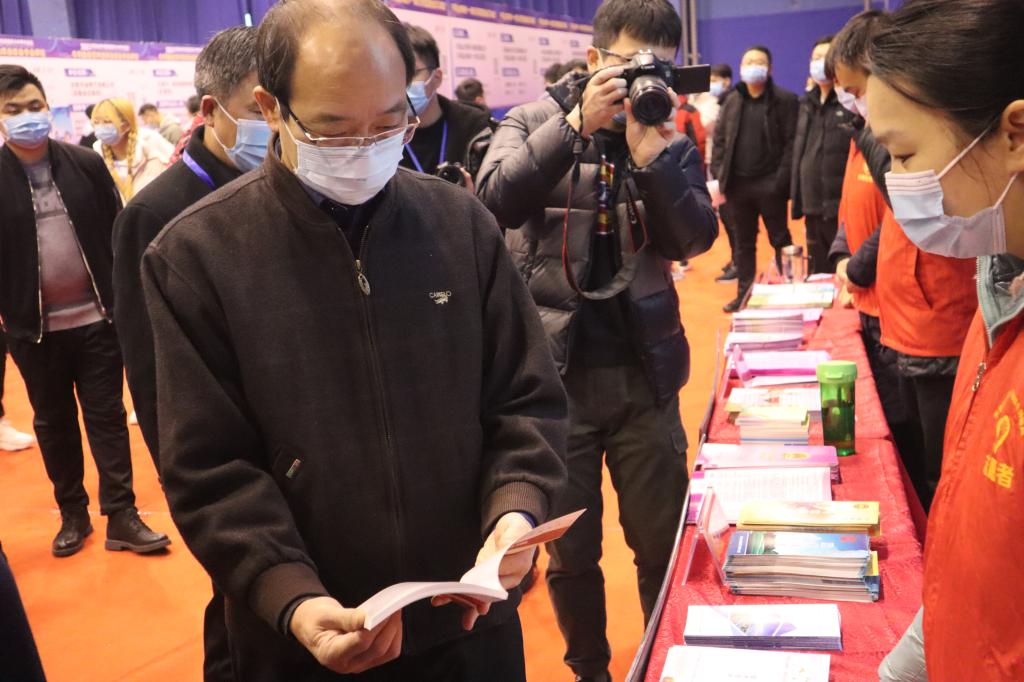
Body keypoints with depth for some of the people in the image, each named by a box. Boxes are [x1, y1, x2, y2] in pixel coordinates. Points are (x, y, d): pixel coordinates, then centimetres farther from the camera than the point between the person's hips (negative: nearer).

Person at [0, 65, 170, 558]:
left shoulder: (86, 164, 0)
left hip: (97, 318, 0)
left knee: (107, 416, 5)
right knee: (53, 422, 12)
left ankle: (121, 517, 12)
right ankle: (73, 514, 27)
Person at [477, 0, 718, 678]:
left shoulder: (672, 142, 4)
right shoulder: (536, 122, 0)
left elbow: (694, 240, -10)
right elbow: (498, 201, -19)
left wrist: (650, 152, -22)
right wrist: (579, 121, -25)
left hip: (645, 373, 2)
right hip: (555, 371, -1)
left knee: (664, 541, 11)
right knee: (569, 550, 11)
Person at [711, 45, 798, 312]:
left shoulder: (784, 100, -3)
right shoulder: (732, 100, 11)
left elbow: (792, 142, -8)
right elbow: (719, 139, 10)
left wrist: (781, 179, -16)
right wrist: (718, 176, -1)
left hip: (769, 184, -4)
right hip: (737, 184, 4)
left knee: (780, 240, 6)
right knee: (743, 243, 12)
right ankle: (744, 294, 20)